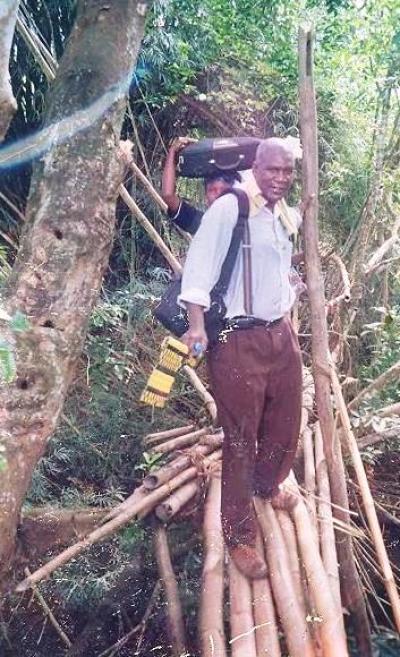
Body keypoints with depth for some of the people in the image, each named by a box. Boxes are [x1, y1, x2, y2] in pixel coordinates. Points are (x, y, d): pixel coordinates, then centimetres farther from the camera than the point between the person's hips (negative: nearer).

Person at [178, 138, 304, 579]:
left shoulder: (288, 218, 11)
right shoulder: (229, 208, -12)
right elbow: (198, 265, -18)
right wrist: (197, 325, -25)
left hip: (281, 335, 7)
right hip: (239, 340, -7)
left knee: (284, 427, 19)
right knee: (240, 440, 1)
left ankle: (267, 485, 49)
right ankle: (239, 536, 17)